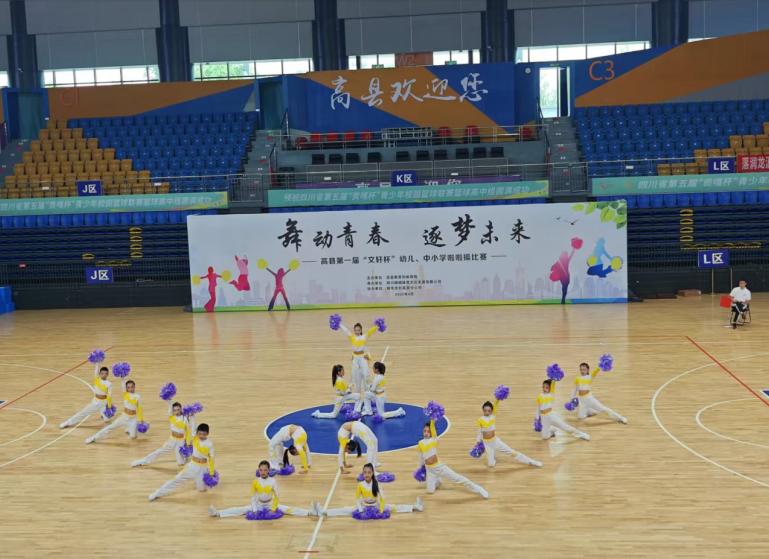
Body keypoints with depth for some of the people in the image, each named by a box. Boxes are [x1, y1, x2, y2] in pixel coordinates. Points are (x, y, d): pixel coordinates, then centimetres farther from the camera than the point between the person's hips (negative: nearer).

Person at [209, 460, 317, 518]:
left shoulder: (273, 481, -15)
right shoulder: (255, 482, -11)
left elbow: (277, 497, -11)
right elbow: (253, 497, -6)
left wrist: (273, 509, -20)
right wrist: (254, 510, -14)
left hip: (270, 504, -1)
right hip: (258, 505, 1)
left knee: (287, 509, -15)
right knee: (241, 510, -12)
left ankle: (310, 512, -27)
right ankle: (217, 513, -20)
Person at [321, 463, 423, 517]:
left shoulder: (376, 484, -16)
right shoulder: (360, 485, -14)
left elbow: (381, 498, -16)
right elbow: (357, 498, -5)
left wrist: (381, 509, -23)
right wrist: (360, 509, -15)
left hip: (376, 506, 0)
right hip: (364, 507, 0)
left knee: (393, 507, -9)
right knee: (346, 510, -13)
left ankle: (415, 507, -12)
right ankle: (323, 512, -22)